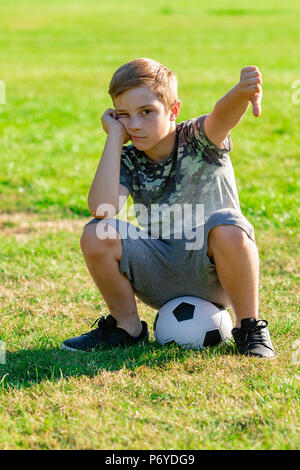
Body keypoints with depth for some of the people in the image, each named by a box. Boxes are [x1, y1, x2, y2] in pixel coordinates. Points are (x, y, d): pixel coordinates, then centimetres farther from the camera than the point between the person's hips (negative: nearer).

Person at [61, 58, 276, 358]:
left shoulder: (197, 140, -9)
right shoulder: (127, 161, -2)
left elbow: (222, 115, -35)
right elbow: (101, 208, -23)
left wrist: (243, 92, -60)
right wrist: (115, 138, -18)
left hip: (213, 274, -3)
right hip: (161, 281, 3)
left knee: (229, 228, -36)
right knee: (95, 236, -20)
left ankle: (249, 327, -13)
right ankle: (127, 326, 4)